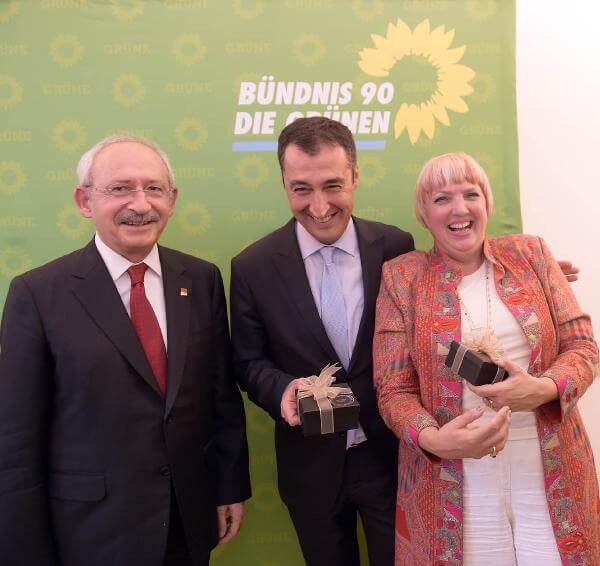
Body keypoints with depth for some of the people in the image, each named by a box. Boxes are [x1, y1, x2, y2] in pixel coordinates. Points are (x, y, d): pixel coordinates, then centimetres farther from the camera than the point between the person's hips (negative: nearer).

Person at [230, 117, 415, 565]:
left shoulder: (396, 247, -8)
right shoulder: (253, 267, -10)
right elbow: (249, 361, -1)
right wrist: (282, 390, -20)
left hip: (392, 454, 0)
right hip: (311, 464, 0)